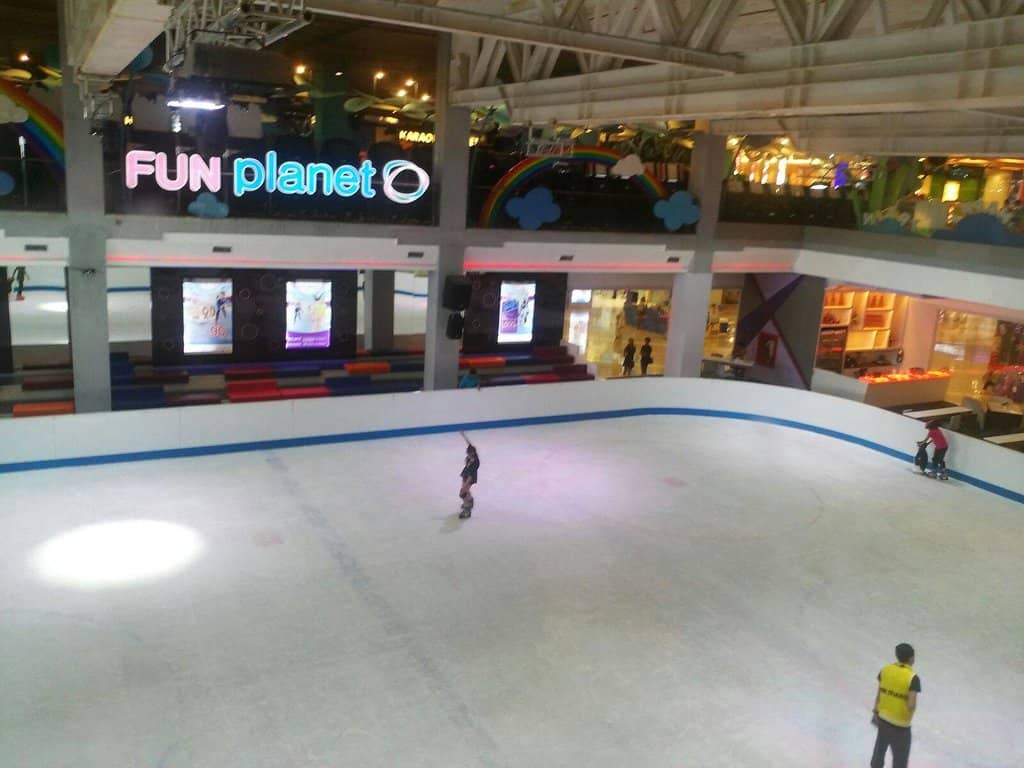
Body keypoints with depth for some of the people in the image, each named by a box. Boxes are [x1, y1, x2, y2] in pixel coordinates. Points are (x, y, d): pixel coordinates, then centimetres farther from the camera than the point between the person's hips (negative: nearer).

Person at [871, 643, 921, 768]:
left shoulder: (885, 670, -5)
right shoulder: (912, 678, -21)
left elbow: (879, 694, 2)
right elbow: (911, 705, -24)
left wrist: (875, 712, 15)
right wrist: (911, 710, -1)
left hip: (883, 719, 5)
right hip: (900, 725, -5)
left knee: (880, 748, 27)